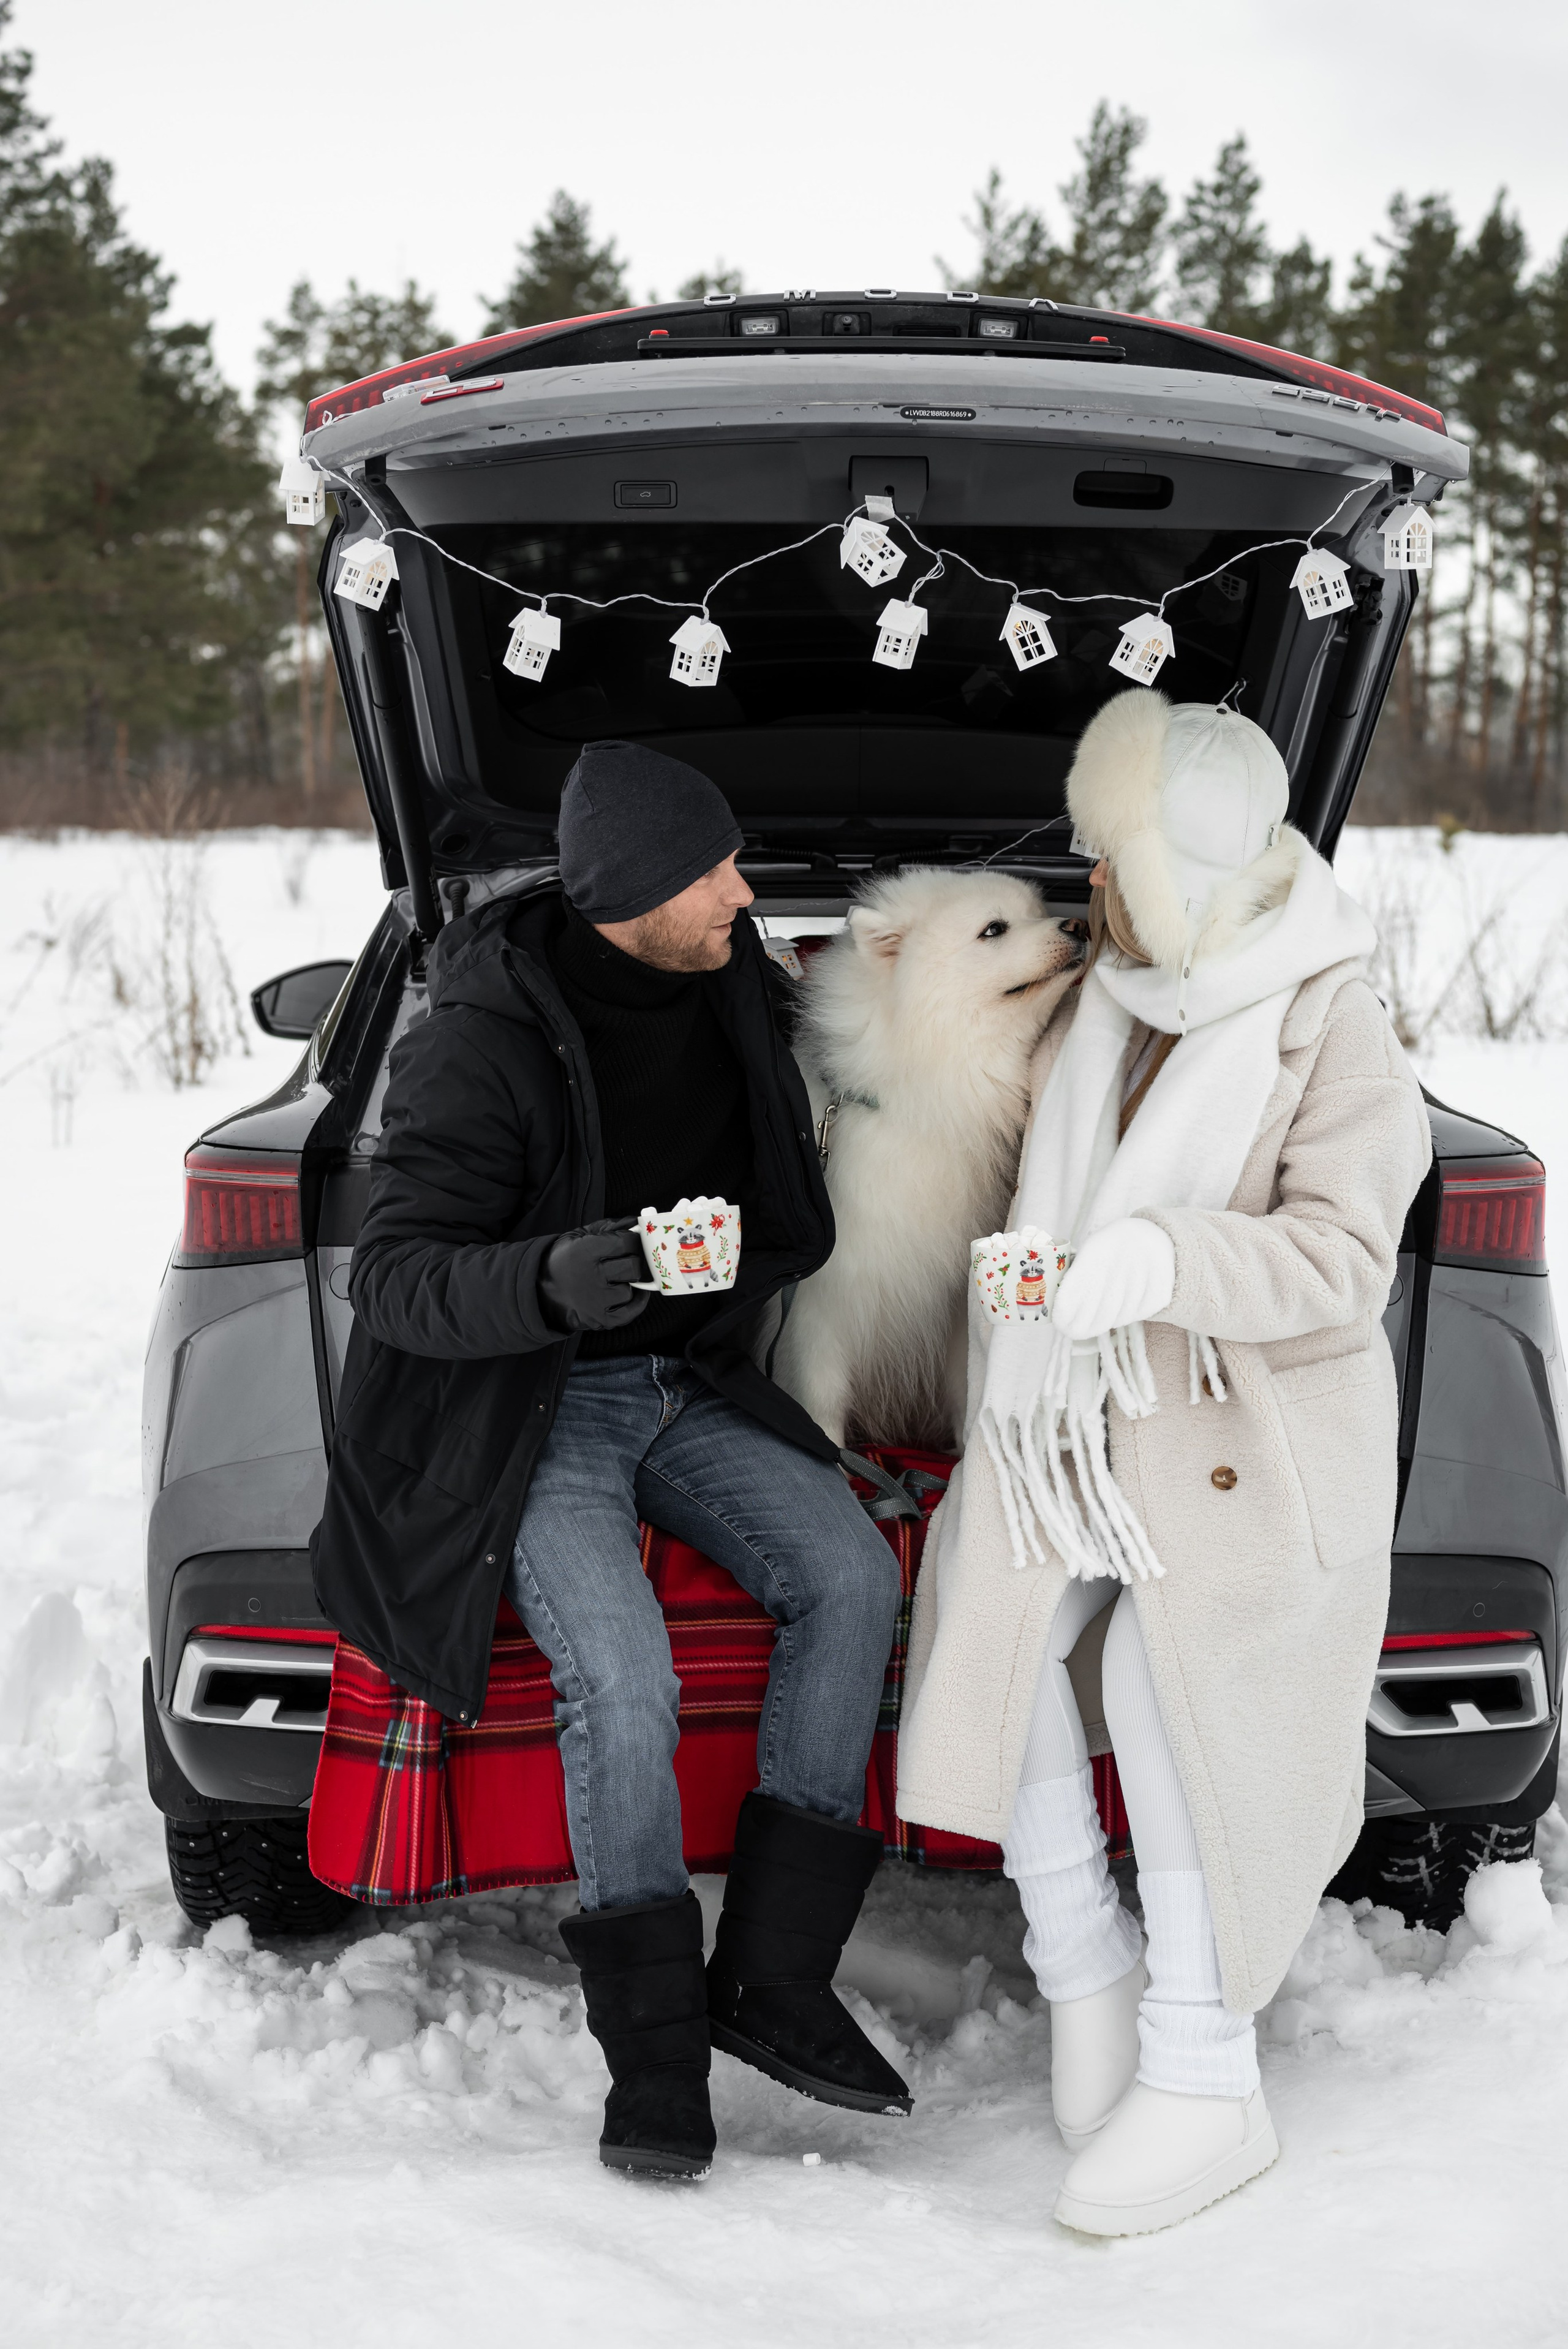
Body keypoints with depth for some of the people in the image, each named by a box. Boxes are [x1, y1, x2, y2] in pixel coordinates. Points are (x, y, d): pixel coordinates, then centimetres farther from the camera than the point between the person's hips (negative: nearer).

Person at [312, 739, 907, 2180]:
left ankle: (774, 1981, -10)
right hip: (528, 1409, -6)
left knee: (851, 1575, -18)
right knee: (625, 1681, -27)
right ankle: (655, 2052, -9)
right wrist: (551, 1281, -40)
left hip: (686, 1384, 6)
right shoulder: (483, 1045, -20)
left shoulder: (728, 984, 1)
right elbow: (394, 1279, -24)